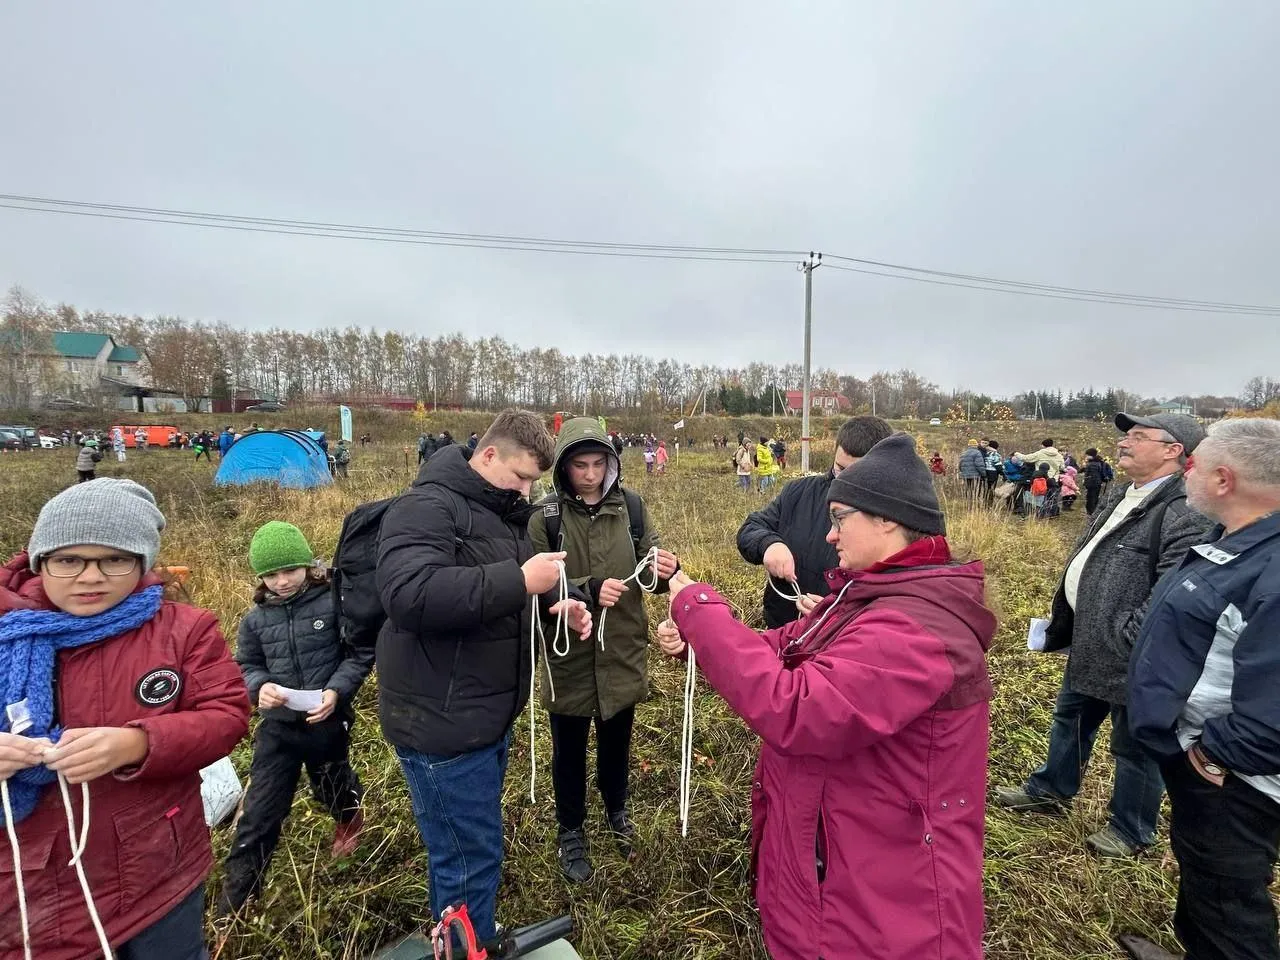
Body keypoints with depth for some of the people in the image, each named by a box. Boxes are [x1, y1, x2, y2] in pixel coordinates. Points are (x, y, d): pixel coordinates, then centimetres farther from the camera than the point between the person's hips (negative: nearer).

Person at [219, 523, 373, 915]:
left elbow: (361, 654, -11)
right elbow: (246, 666, 6)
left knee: (331, 787, 22)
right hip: (278, 726, 2)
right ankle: (235, 898, 25)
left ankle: (350, 816, 57)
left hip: (328, 722, -2)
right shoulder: (256, 618, -4)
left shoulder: (333, 602, -16)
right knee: (259, 812, 6)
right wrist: (259, 687, -16)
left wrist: (336, 691, -24)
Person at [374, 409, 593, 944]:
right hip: (442, 723, -9)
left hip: (488, 716, 9)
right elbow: (408, 594, -36)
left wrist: (561, 604, -1)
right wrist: (518, 580, -33)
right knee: (470, 859, 5)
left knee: (468, 850, 26)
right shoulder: (428, 507, -19)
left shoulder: (501, 513, 10)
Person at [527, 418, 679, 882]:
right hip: (569, 653, -2)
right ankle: (571, 832, 42)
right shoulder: (545, 515, -12)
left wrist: (663, 571, -27)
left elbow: (648, 571, -3)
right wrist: (588, 590, -28)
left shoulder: (631, 506, -4)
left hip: (622, 650, 2)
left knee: (616, 740, 23)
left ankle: (617, 813, 51)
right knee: (569, 749, 17)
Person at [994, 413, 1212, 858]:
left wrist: (1125, 636, -22)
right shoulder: (1121, 498, 9)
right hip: (1090, 645, 9)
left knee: (1134, 745, 12)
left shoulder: (1183, 513, -22)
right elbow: (1085, 561, 16)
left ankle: (1131, 831, 34)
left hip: (1132, 658, -9)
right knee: (1070, 718, 24)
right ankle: (1050, 790, 44)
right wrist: (1062, 621, 16)